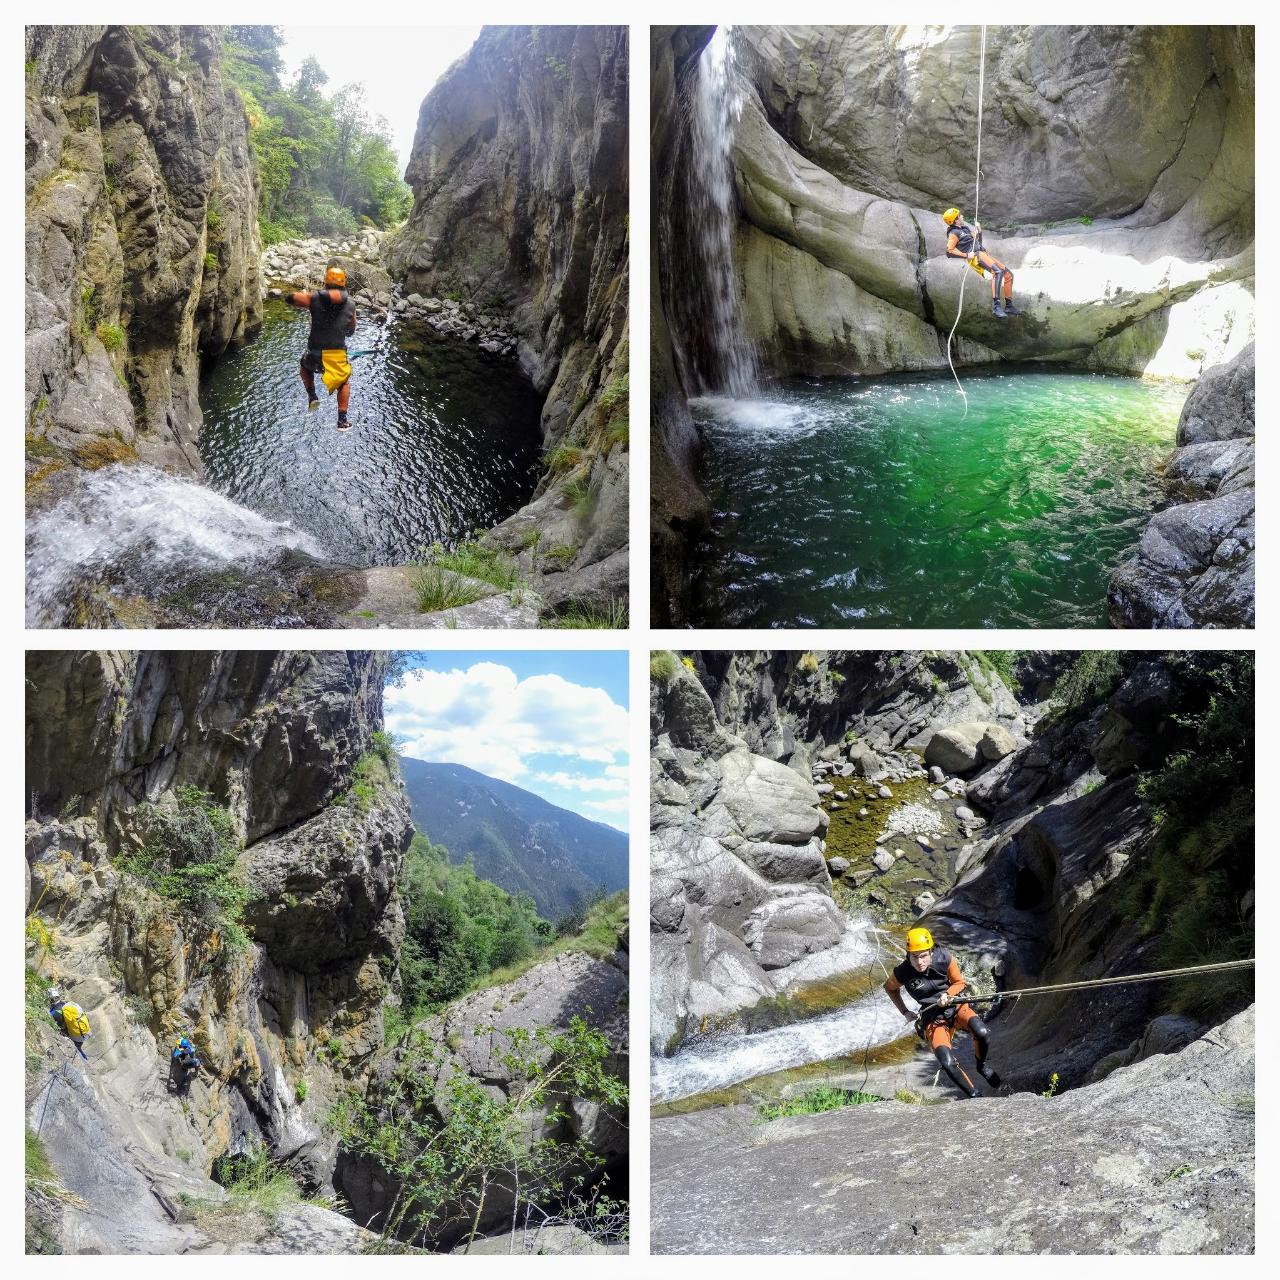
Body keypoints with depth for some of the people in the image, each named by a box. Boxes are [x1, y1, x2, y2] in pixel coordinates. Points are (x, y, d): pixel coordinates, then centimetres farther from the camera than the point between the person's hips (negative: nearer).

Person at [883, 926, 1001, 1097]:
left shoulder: (945, 960, -18)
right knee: (948, 1064, -24)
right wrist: (905, 1012, 4)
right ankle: (974, 1096, 2)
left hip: (955, 1005, 1)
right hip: (933, 1018, -1)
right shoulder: (902, 974, -19)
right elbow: (889, 988, 6)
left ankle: (981, 1065, 5)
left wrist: (947, 995, -19)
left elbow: (960, 982, 0)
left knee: (983, 1034, -28)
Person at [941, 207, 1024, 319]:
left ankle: (1009, 306, 11)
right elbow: (950, 249, -14)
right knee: (997, 271, -33)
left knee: (1008, 275, 7)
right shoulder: (954, 233, -2)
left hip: (983, 253, 10)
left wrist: (979, 232, 13)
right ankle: (996, 306, -43)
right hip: (976, 255, -10)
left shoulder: (965, 228, 26)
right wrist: (966, 255, -20)